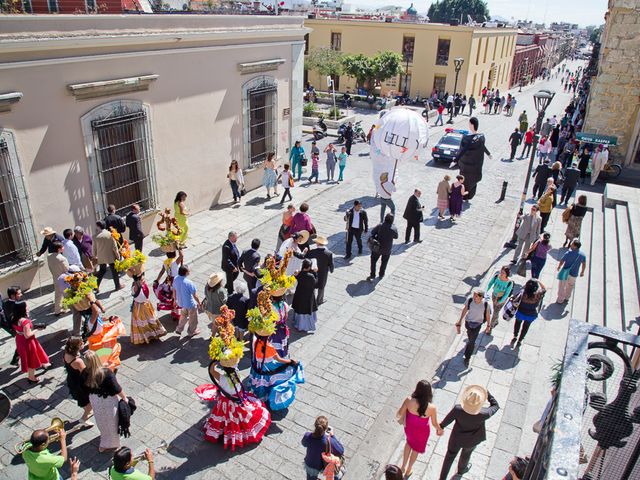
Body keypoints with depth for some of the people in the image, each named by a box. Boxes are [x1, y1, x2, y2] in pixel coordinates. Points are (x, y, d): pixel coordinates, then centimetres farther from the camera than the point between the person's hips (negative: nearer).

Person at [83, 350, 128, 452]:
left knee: (101, 421, 31)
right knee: (111, 421, 21)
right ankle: (109, 444, 39)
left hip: (94, 400, 5)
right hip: (108, 401, -5)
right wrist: (124, 398, -5)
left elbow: (85, 388, -6)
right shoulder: (106, 373, -33)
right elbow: (117, 389, -21)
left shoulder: (85, 373, -22)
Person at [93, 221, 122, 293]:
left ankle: (96, 286, 15)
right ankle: (118, 286, 22)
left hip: (101, 258, 2)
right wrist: (118, 256, -1)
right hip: (110, 257, -2)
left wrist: (94, 256, 16)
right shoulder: (110, 234, -14)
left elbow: (94, 248, -1)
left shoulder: (96, 237, -10)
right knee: (114, 271, 12)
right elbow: (114, 247, -11)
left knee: (102, 271, 19)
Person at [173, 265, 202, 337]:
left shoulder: (175, 279, -15)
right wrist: (199, 303, -3)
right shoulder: (189, 283, -34)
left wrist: (175, 299, 19)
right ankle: (191, 332, 41)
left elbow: (174, 290, 1)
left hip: (181, 302, 6)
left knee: (183, 315, 33)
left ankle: (179, 329, 45)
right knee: (193, 319, 21)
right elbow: (195, 296, -21)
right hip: (190, 304, -6)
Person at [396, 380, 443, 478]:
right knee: (416, 448, 30)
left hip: (409, 427, 1)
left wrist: (399, 418, 10)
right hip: (422, 431, -1)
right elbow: (434, 423, -17)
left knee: (409, 442, 36)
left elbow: (400, 413, -15)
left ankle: (403, 466, 51)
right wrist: (439, 429, 7)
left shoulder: (409, 400, -33)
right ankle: (408, 470, 54)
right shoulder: (431, 408, -35)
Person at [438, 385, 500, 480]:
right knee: (466, 453, 34)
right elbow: (495, 406, -16)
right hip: (472, 440, 1)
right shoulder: (484, 414, -38)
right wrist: (487, 393, -17)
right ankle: (461, 469, 64)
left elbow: (448, 420, -16)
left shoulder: (458, 409, -38)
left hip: (457, 437, -1)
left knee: (450, 455, 26)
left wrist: (441, 426, 3)